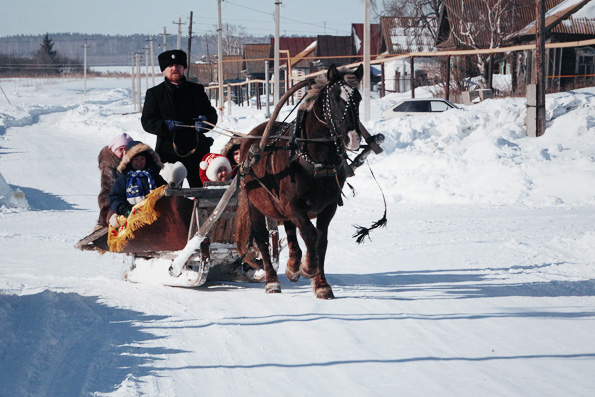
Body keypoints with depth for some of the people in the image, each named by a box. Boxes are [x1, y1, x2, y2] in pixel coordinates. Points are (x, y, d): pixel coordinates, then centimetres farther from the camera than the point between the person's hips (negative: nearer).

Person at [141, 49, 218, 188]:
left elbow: (212, 114, 13)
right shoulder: (154, 93, 8)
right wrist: (165, 125, -18)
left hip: (196, 150, 2)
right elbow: (147, 121, 1)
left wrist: (204, 121, -12)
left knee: (199, 188, 4)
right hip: (168, 149, -2)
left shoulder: (196, 90, 14)